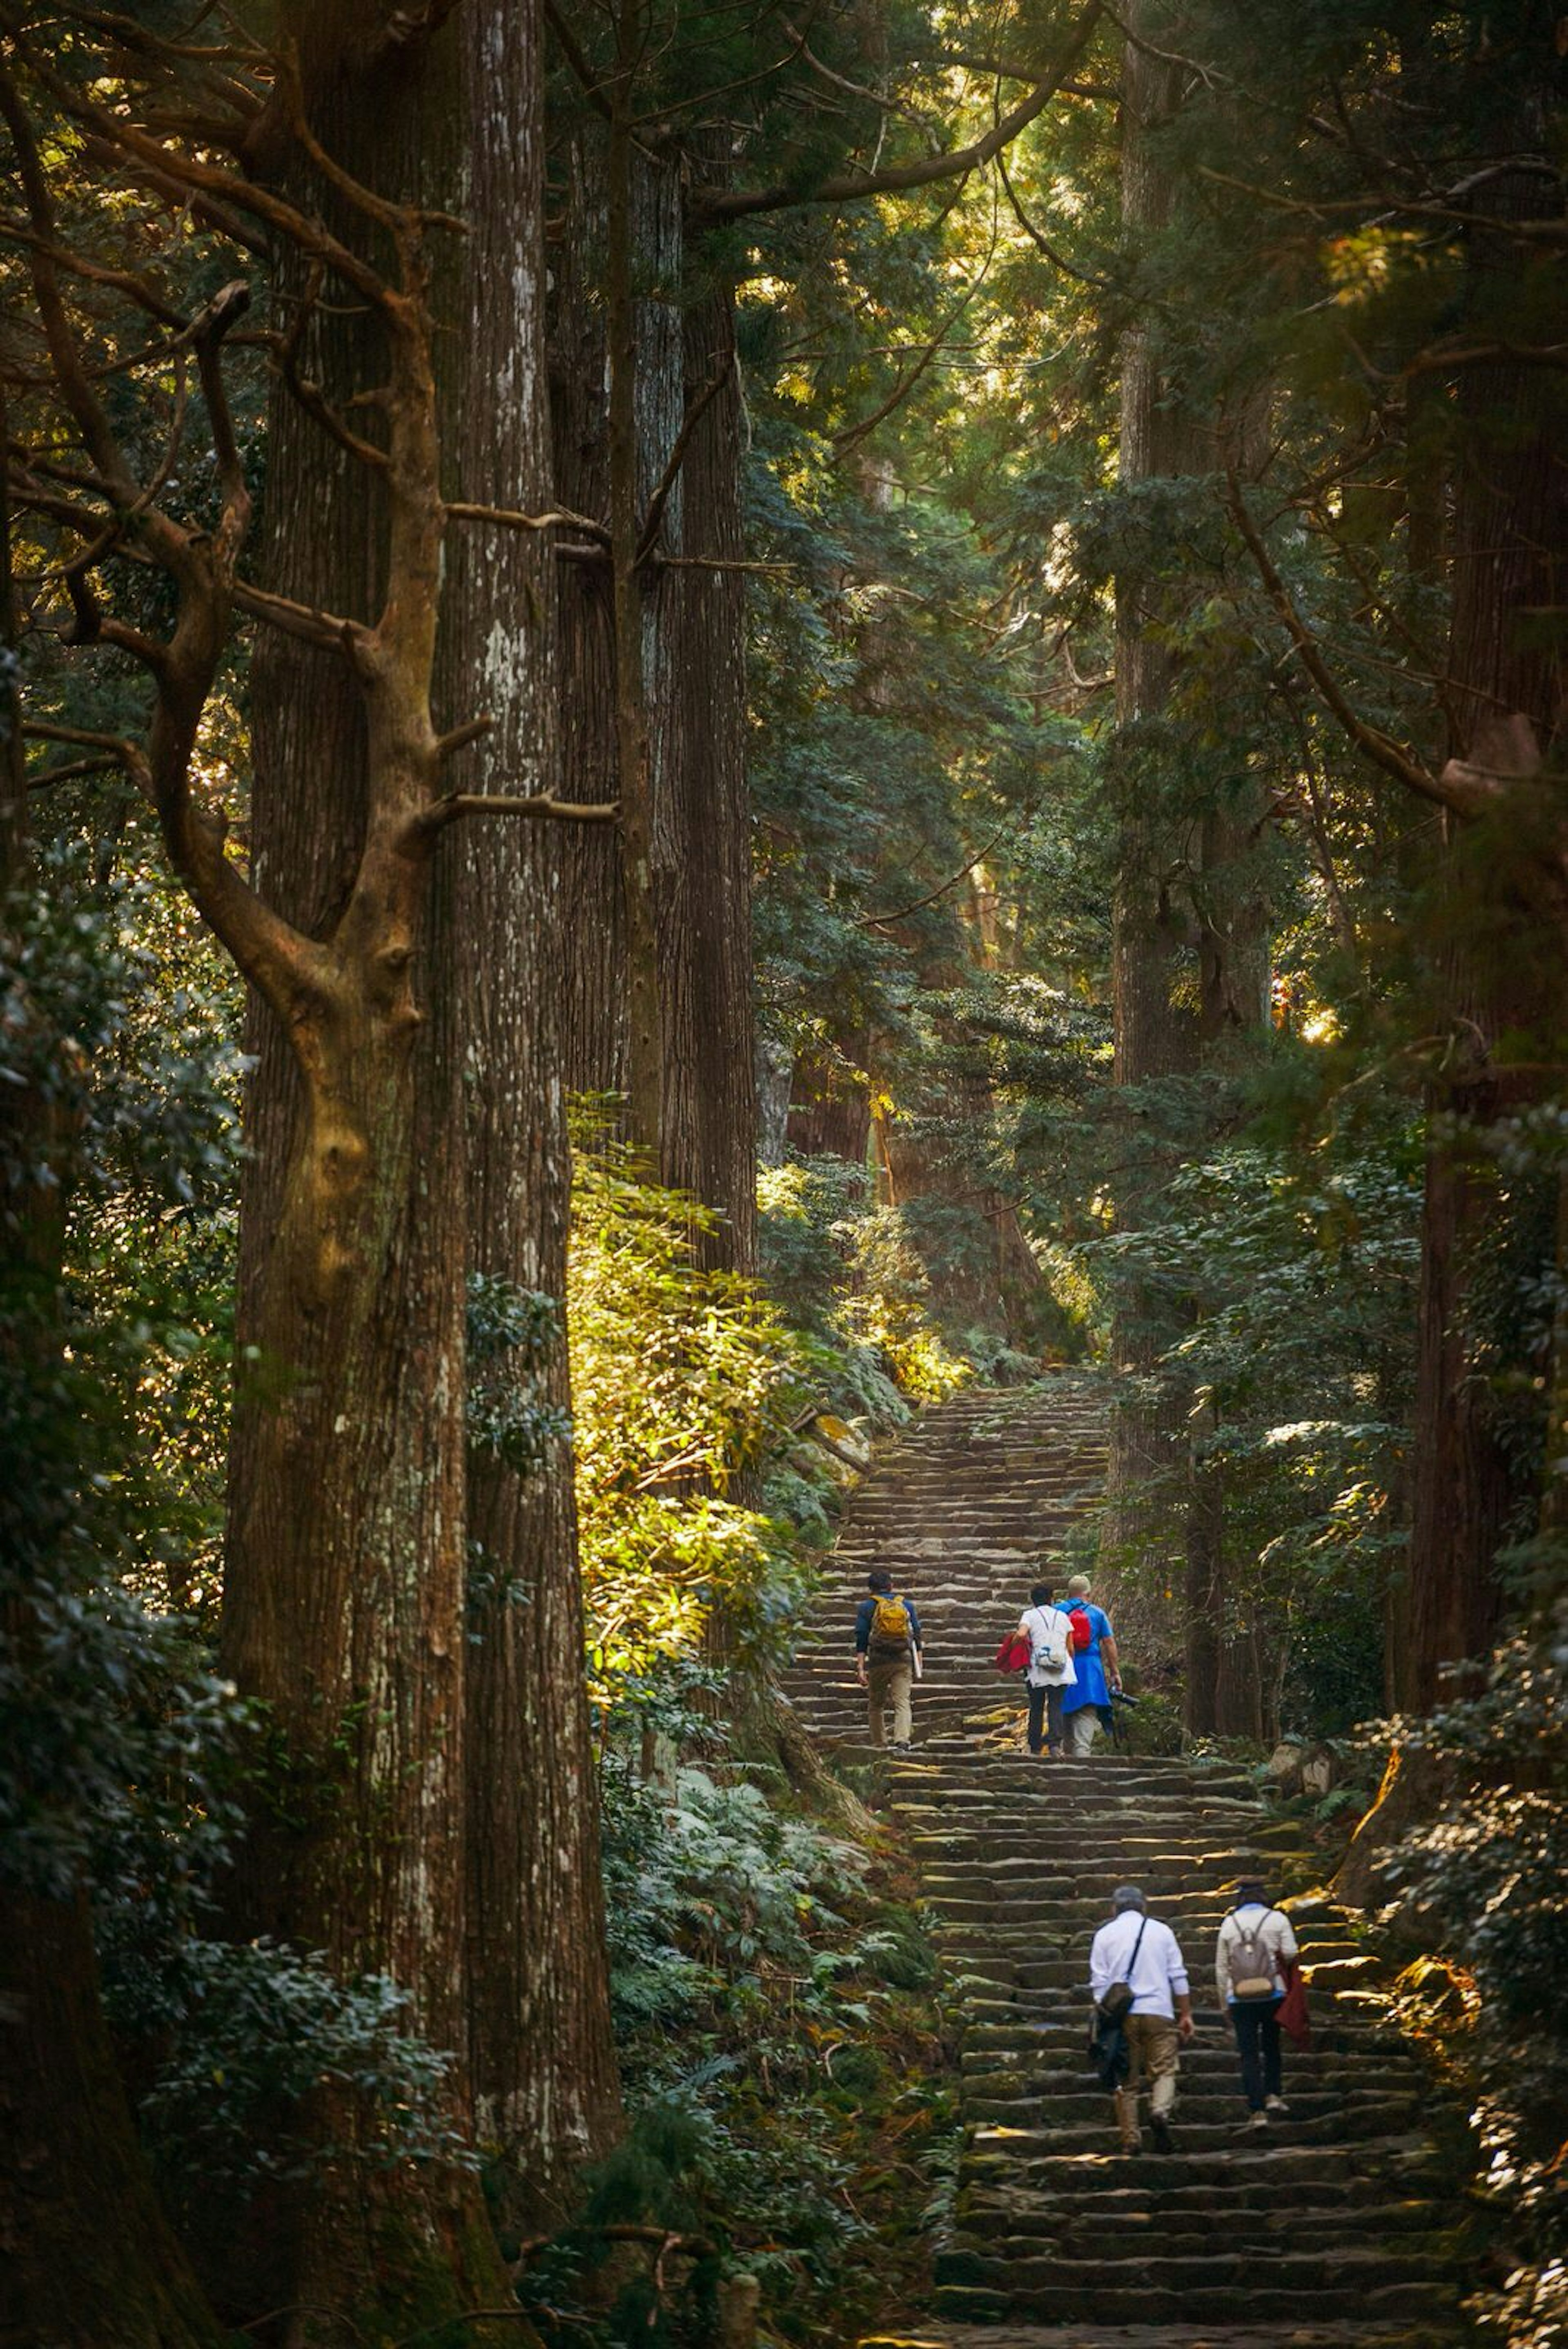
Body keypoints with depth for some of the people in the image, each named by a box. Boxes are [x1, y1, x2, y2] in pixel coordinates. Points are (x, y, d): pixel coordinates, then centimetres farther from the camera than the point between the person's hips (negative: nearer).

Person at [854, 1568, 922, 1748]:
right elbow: (917, 1637, 10)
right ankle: (902, 1738, -27)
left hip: (878, 1661, -1)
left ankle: (879, 1744, 14)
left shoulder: (866, 1607, 4)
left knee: (876, 1705, 14)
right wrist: (918, 1665, 15)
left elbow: (861, 1641, -2)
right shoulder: (907, 1605, 10)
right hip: (904, 1660, 1)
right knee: (903, 1702, -6)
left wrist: (861, 1669, -4)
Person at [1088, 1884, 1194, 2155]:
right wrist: (1186, 2014, 12)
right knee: (1164, 2070, 2)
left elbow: (1099, 1982, 3)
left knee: (1127, 2080, 5)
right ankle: (1161, 2110, -27)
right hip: (1159, 2011, -1)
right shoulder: (1161, 1931, 10)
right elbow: (1178, 1977, 8)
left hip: (1122, 2016, 1)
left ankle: (1130, 2140, 2)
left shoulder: (1105, 1935, 8)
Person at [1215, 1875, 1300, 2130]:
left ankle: (1257, 2111, -5)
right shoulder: (1277, 1919, 1)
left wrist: (1225, 2003, 14)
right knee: (1271, 2046, 21)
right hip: (1273, 1995, 0)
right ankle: (1274, 2094, 12)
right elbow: (1291, 1954, -8)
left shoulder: (1229, 1924, 5)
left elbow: (1221, 1967, 7)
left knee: (1249, 2054, 1)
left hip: (1240, 2000, 0)